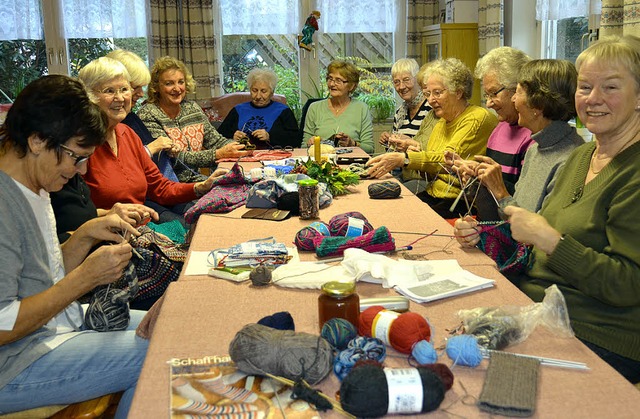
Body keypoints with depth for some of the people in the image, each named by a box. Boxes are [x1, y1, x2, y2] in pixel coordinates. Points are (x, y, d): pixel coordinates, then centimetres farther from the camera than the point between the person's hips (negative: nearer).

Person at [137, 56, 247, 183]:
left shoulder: (192, 108, 9)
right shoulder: (147, 115, -11)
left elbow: (216, 140, 12)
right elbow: (174, 159, -19)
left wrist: (238, 146, -11)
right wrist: (219, 154, -24)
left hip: (195, 179, 7)